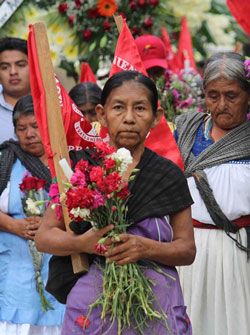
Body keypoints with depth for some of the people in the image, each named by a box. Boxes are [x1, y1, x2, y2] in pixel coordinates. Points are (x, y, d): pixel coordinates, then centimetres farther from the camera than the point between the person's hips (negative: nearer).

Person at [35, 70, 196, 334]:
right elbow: (44, 237, 1)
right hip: (91, 303, 0)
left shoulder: (169, 176, 2)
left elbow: (187, 250, 2)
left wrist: (147, 249, -17)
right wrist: (82, 243, -18)